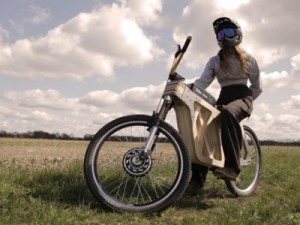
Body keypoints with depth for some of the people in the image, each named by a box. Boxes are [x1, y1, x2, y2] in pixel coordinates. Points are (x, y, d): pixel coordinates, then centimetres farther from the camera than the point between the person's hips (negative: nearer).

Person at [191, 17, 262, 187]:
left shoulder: (248, 59, 10)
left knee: (228, 113, -40)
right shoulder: (215, 61, 14)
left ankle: (232, 166, -40)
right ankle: (198, 177, -9)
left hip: (243, 97, -4)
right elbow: (203, 81, -3)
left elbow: (257, 88, 11)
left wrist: (243, 102, -2)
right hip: (223, 98, 4)